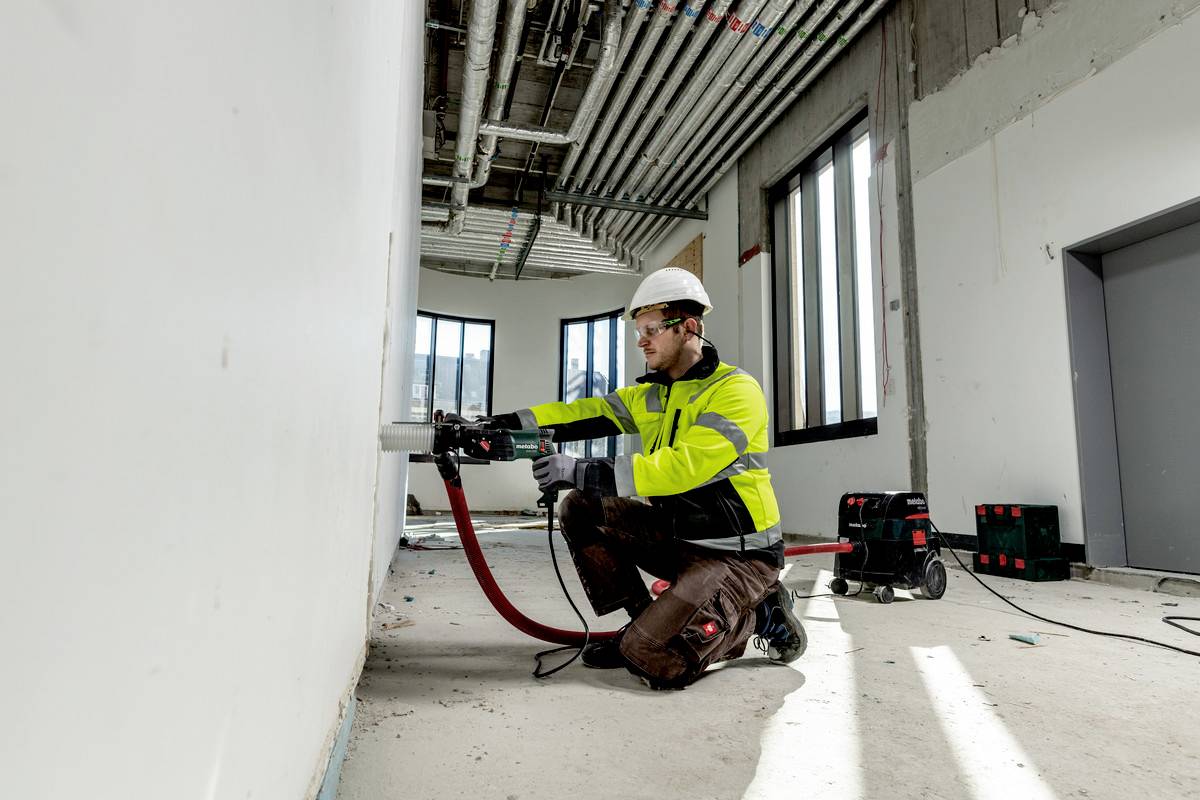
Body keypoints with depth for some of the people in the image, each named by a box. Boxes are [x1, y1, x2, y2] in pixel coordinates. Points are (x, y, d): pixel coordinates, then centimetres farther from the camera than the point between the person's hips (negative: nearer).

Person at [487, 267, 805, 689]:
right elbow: (587, 413, 0)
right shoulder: (651, 394, 8)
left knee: (655, 661, -22)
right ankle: (645, 625, 8)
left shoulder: (735, 391, -18)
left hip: (738, 554, -7)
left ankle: (760, 614, 4)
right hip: (677, 537, 8)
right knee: (581, 509, -2)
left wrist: (581, 472, -36)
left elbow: (684, 466, -31)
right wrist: (505, 424, -13)